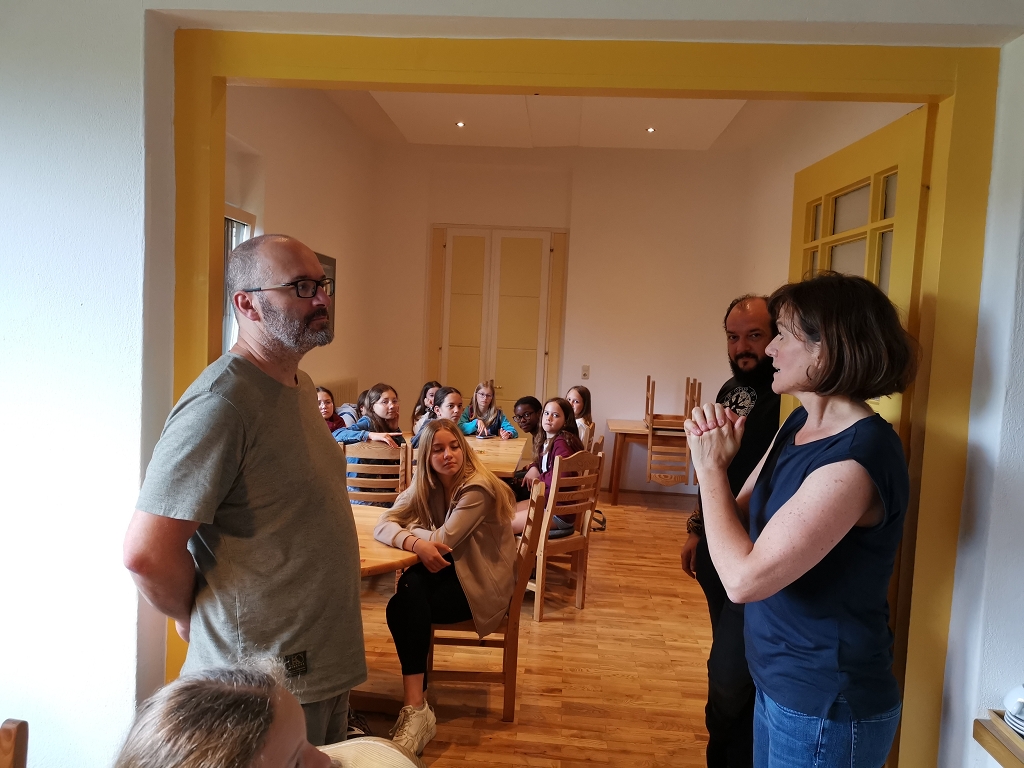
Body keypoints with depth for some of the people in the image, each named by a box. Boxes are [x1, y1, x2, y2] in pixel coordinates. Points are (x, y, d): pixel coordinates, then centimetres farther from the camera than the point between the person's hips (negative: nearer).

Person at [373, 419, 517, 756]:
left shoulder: (479, 487, -20)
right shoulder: (425, 486, 0)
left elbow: (445, 538, -26)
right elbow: (382, 525, -10)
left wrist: (407, 528, -7)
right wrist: (416, 543, -30)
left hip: (481, 584, -6)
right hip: (446, 571, 6)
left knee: (402, 608, -24)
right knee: (411, 584, -26)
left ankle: (417, 709, -16)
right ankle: (416, 708, -20)